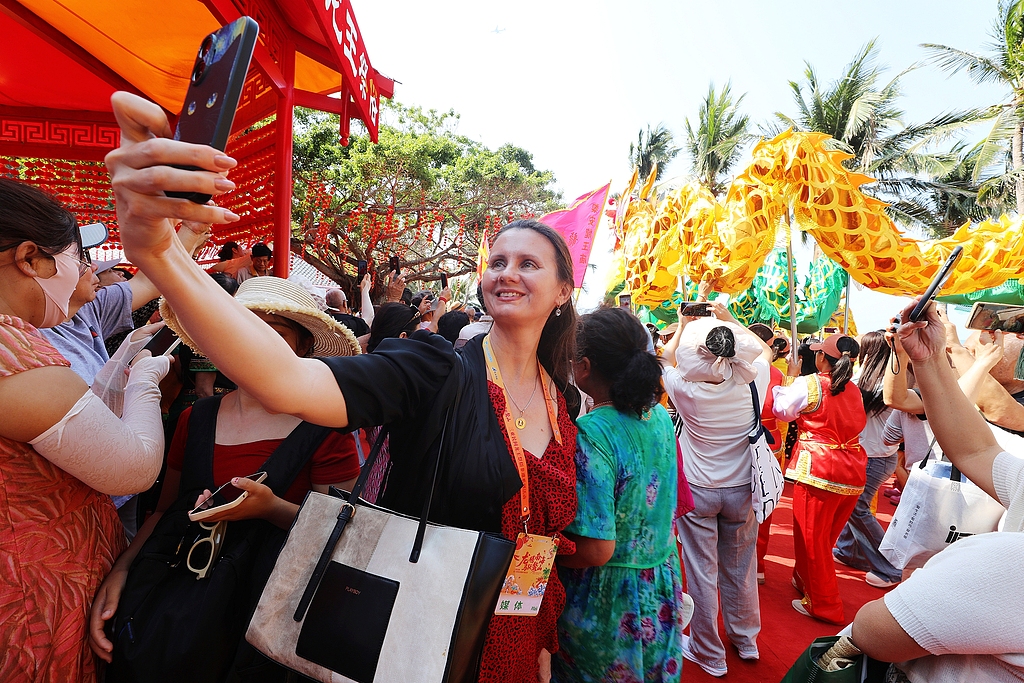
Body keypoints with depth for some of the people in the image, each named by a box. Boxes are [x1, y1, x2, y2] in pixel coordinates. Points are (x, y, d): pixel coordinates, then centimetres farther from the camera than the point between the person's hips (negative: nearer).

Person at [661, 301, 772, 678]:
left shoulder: (685, 389, -20)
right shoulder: (751, 384, -15)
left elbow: (667, 356, 2)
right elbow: (764, 350, 8)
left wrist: (683, 324, 13)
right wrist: (729, 320, 11)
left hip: (697, 491, -3)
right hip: (742, 490, 3)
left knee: (701, 570, 10)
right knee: (740, 567, 19)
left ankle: (708, 653, 26)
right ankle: (746, 640, 40)